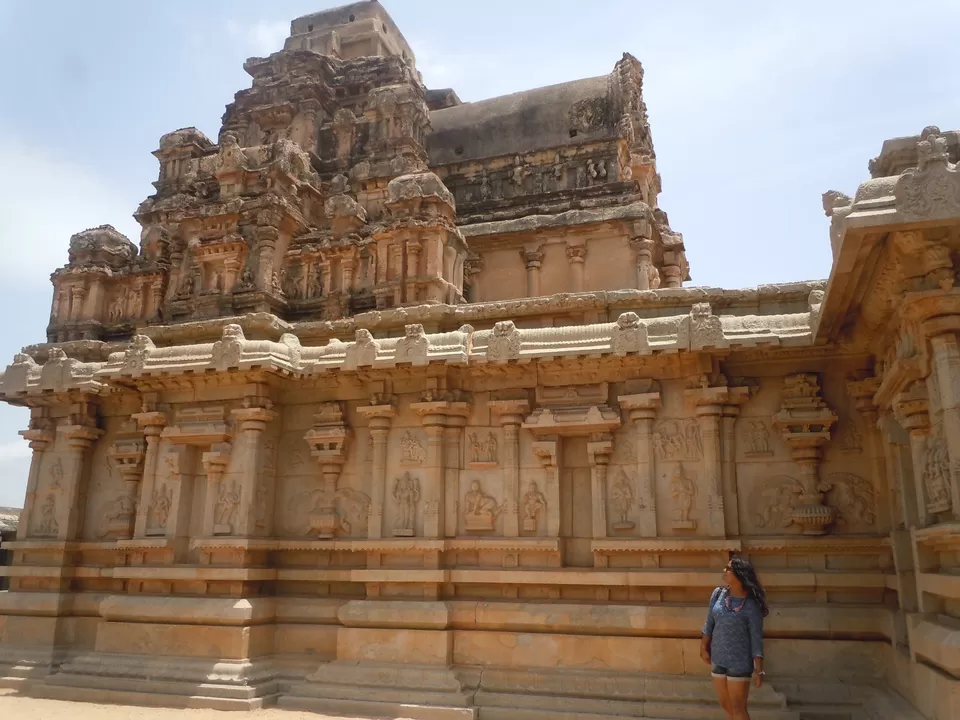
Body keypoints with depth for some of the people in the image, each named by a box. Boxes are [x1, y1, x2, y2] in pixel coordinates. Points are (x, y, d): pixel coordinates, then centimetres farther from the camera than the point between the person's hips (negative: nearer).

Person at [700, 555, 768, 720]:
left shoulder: (751, 605, -17)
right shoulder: (718, 594, -3)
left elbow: (756, 638, -14)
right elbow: (709, 623, 7)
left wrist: (758, 669, -15)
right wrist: (704, 648, 12)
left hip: (739, 663, -6)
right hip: (718, 660, 6)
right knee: (726, 705, 18)